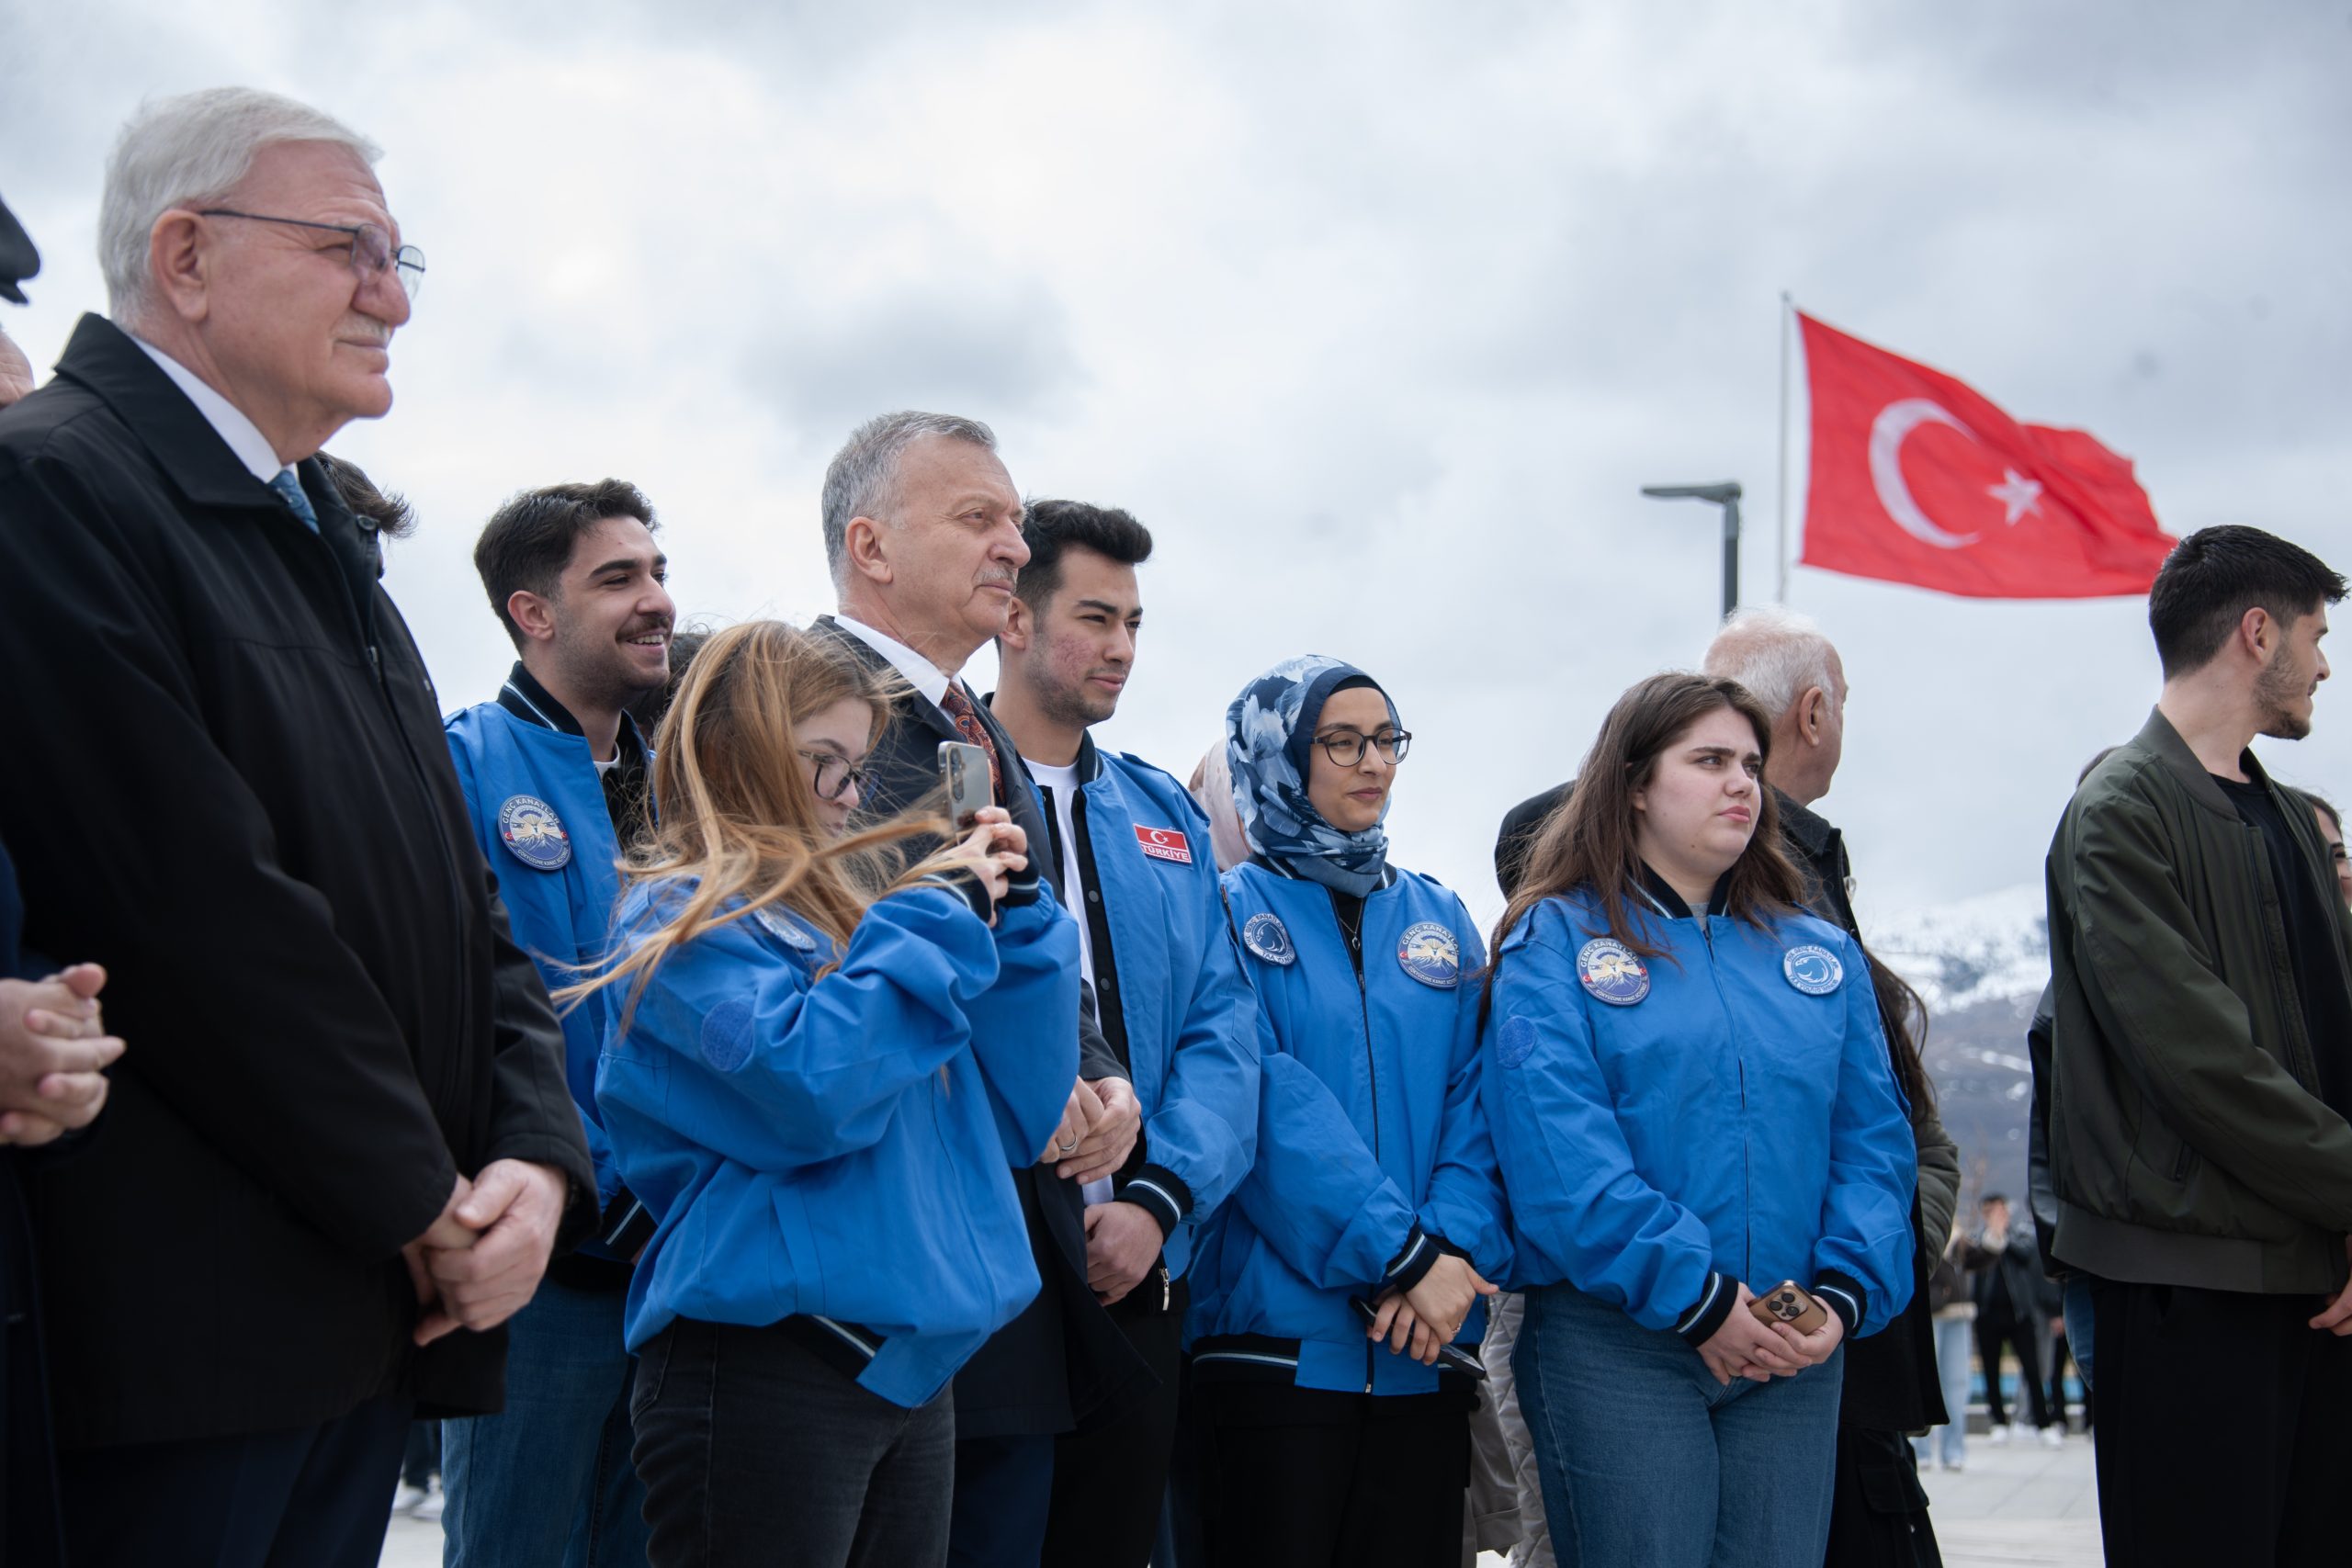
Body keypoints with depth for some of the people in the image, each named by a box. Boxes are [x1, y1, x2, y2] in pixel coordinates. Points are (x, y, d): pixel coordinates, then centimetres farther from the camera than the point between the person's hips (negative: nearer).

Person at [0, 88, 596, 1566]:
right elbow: (200, 913, -18)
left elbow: (469, 905, 17)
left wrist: (539, 1163, 0)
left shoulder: (327, 542, 19)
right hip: (181, 1325, -8)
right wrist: (427, 1207, -12)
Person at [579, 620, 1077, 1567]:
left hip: (908, 1369, 8)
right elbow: (807, 1088, -23)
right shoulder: (683, 918, -5)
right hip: (766, 1369, -8)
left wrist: (1012, 917, 6)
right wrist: (938, 918, -11)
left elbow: (1014, 1120, 15)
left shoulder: (844, 910, 17)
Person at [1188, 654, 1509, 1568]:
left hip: (1427, 1352, 5)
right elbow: (1271, 1106, -13)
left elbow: (1476, 1102, 5)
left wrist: (1454, 1246, -12)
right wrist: (1402, 1257, -18)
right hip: (1280, 1337, -5)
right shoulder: (1232, 911, -2)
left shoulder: (1438, 918, 14)